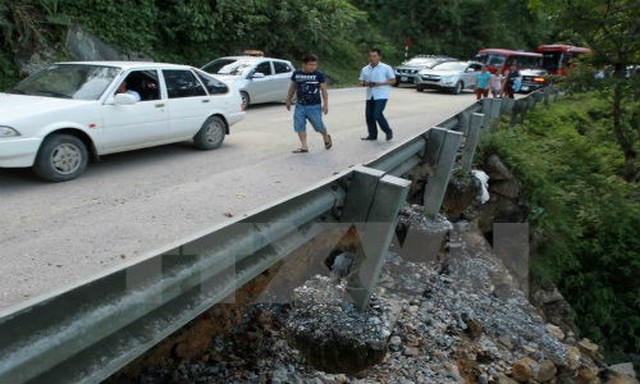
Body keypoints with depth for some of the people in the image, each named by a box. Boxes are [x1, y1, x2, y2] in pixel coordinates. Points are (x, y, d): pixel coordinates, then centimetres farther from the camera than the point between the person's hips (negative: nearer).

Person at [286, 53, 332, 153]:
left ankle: (326, 138, 35)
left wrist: (325, 104, -9)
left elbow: (324, 90, -5)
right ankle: (304, 146, 6)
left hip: (314, 106, -3)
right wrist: (288, 100, 18)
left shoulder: (319, 75, -7)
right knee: (299, 126, -2)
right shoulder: (296, 74, 1)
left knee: (319, 126, 5)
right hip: (300, 105, 3)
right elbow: (292, 87, 14)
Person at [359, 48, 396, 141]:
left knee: (377, 115, -15)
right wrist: (365, 83, -10)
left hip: (381, 95, -5)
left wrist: (380, 83, -15)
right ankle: (372, 135, 19)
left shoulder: (386, 68, -2)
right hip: (370, 96, 6)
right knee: (369, 116, 4)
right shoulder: (365, 69, 10)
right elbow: (361, 82, 15)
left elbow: (393, 80, -1)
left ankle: (388, 132, 6)